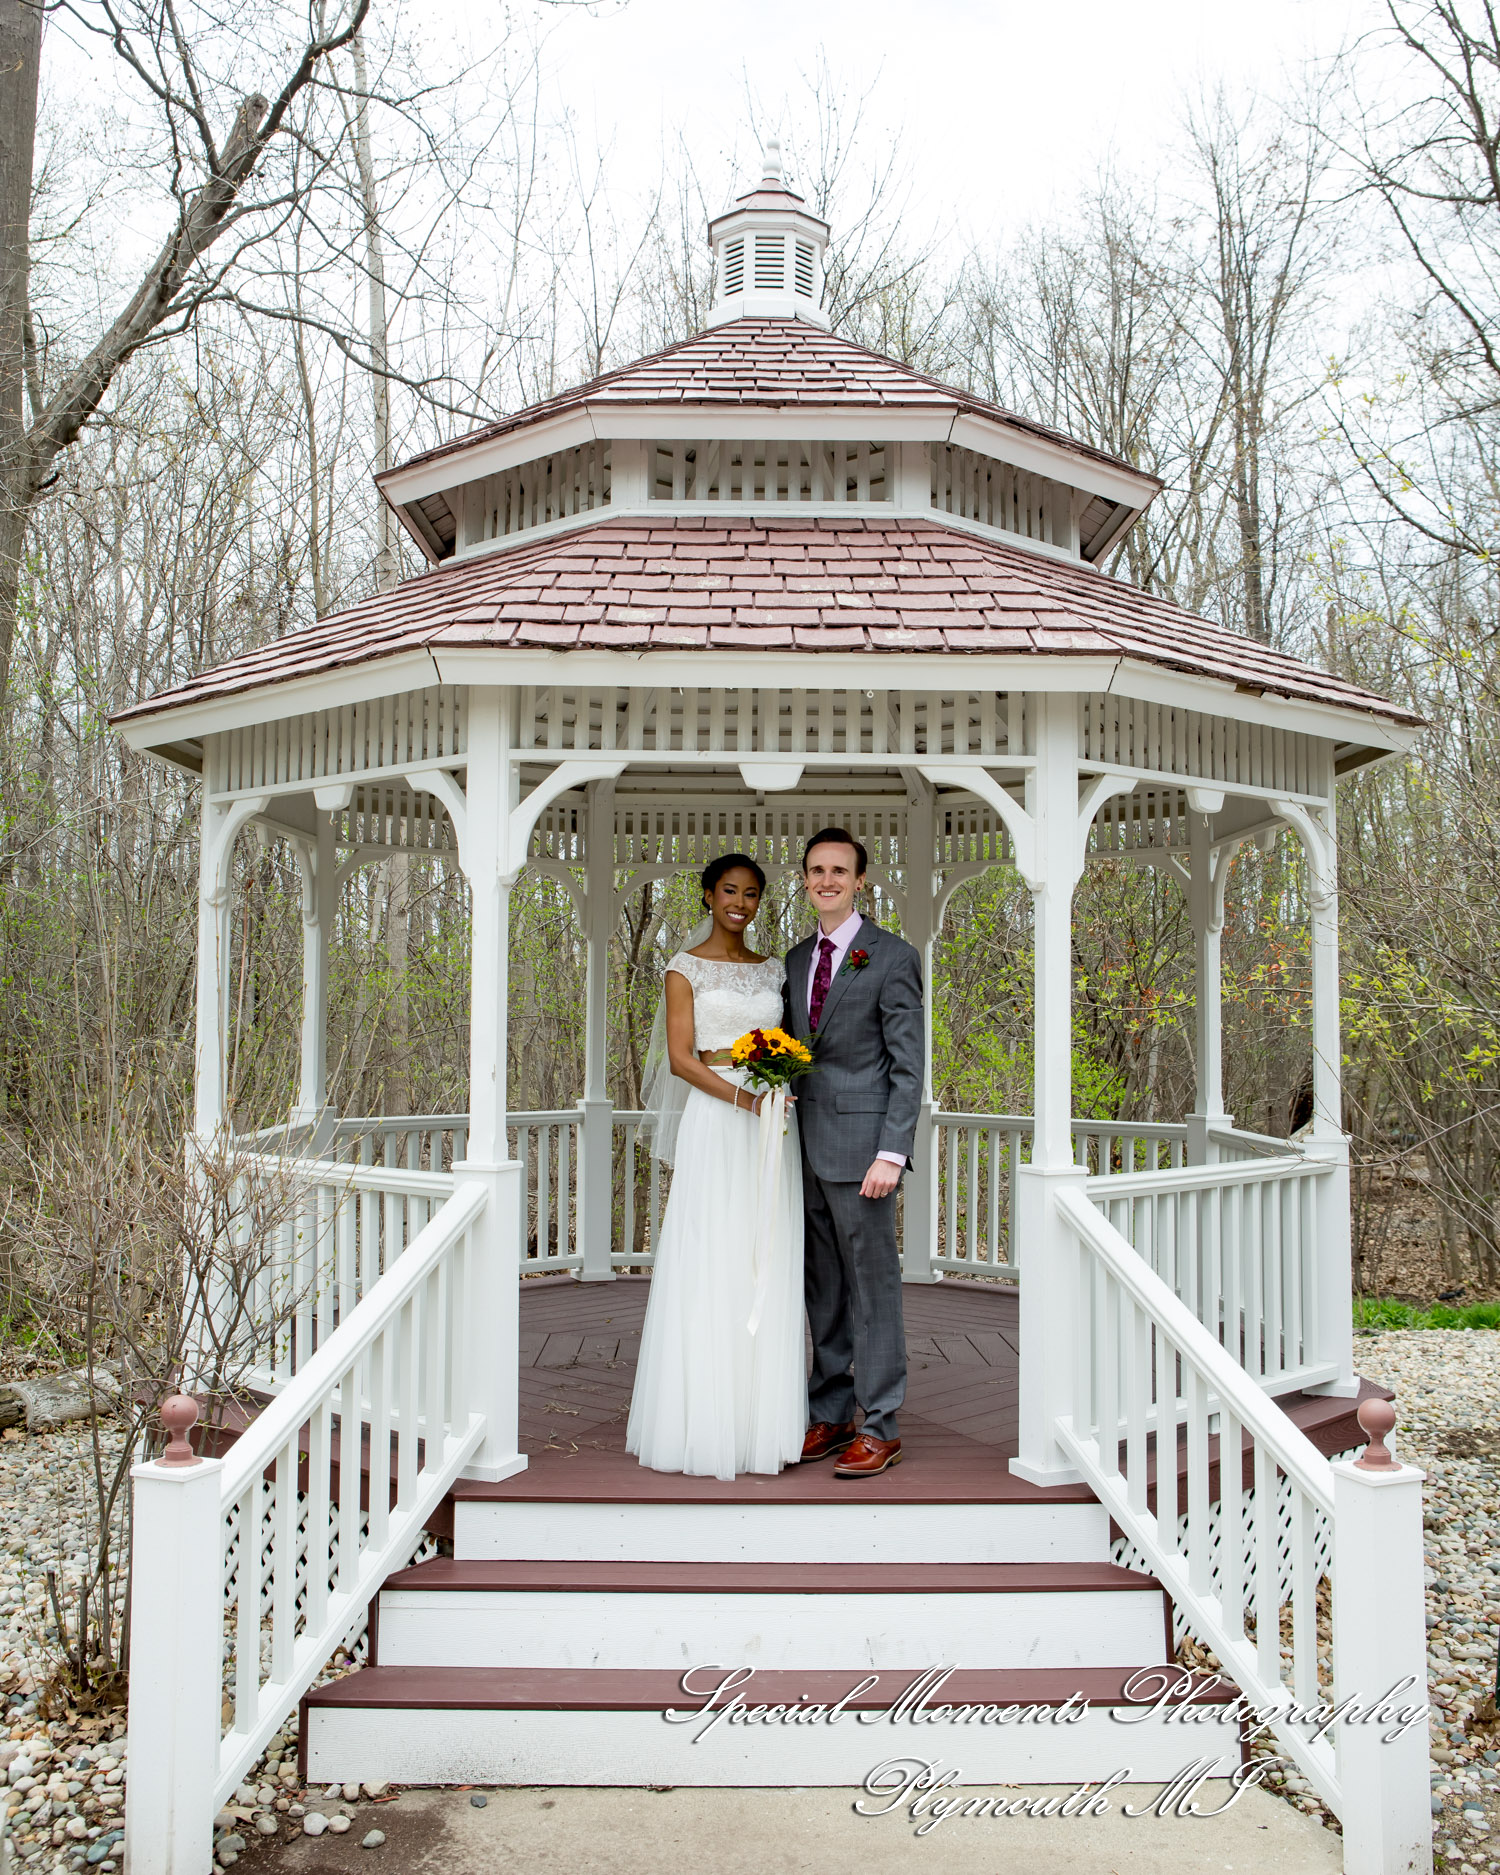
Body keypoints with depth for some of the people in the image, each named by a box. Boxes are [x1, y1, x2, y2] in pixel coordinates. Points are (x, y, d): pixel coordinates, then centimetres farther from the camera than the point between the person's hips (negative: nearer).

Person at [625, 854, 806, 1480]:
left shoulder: (773, 970, 15)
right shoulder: (687, 968, 1)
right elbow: (680, 1058, -7)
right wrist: (744, 1097, -19)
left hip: (772, 1124, 5)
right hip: (713, 1123, -4)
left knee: (767, 1269, 5)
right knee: (710, 1268, -4)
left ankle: (760, 1414, 14)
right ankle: (705, 1420, 4)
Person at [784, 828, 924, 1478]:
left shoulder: (892, 956, -5)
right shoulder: (796, 959, 15)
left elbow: (909, 1065, -9)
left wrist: (891, 1153, -16)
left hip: (860, 1144, -6)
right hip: (806, 1144, 7)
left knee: (872, 1284, 0)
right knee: (821, 1286, 13)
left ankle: (880, 1427, 9)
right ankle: (829, 1415, 23)